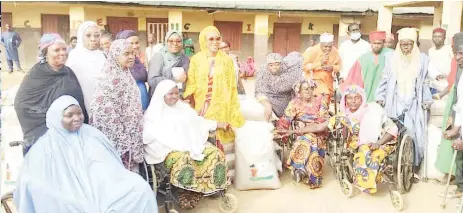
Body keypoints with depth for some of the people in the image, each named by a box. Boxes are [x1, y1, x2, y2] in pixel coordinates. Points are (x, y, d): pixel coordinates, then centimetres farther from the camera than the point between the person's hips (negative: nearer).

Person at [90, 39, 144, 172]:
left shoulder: (127, 76, 10)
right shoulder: (110, 78, -16)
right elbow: (106, 111, -21)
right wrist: (120, 136, -17)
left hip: (130, 136, 8)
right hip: (116, 137, -8)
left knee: (129, 171, 14)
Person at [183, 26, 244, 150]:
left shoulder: (227, 60, 2)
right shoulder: (196, 59, 2)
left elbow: (231, 87, 3)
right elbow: (190, 85, 3)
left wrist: (232, 112, 2)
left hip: (219, 108, -1)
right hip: (200, 107, 1)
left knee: (218, 140, -1)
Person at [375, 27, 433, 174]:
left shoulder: (422, 59, 3)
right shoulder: (391, 58, 2)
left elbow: (425, 81, 8)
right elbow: (385, 79, 6)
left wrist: (427, 99, 3)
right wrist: (380, 97, 2)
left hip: (414, 103, 0)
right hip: (395, 102, 0)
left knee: (414, 134, -3)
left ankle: (414, 165, 10)